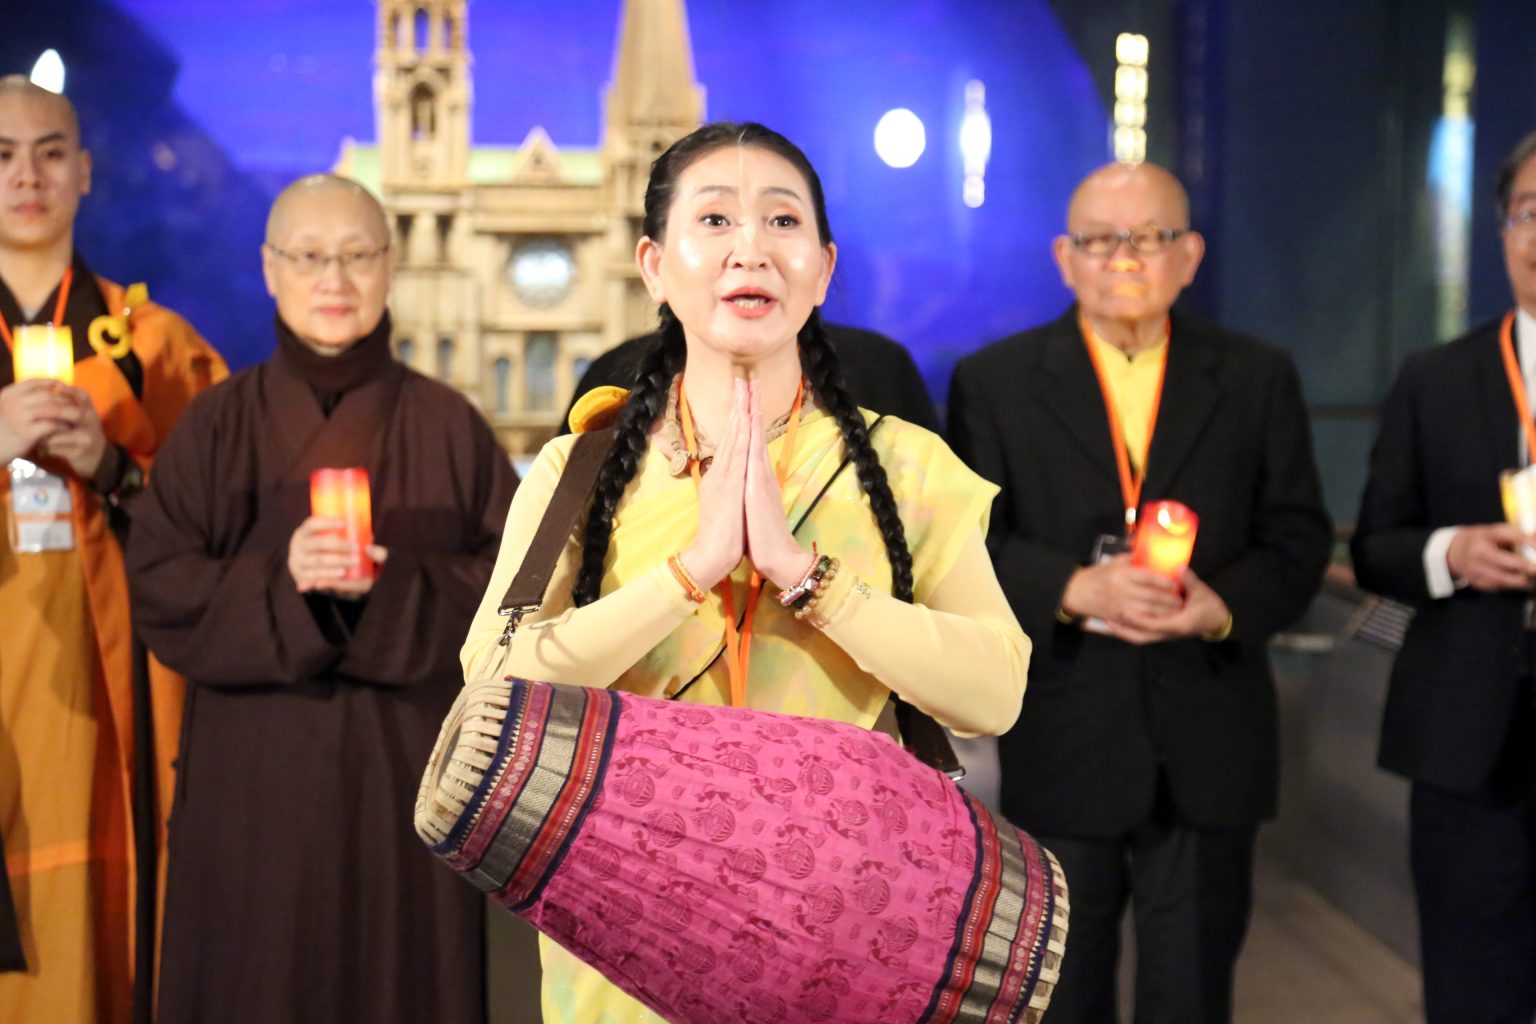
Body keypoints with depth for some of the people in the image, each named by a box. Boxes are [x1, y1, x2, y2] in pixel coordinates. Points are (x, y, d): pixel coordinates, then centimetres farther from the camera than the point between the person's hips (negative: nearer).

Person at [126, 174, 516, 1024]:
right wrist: (279, 581, -19)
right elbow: (159, 588, -2)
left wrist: (395, 588, -18)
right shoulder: (219, 425, 4)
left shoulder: (446, 426, 5)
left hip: (408, 776, 0)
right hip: (254, 783, 0)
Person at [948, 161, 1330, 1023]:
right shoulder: (993, 382, 2)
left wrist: (1224, 606, -16)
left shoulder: (1259, 378, 7)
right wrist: (1075, 589, -22)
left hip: (1212, 754, 1)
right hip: (1061, 748, -1)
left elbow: (1298, 538, 4)